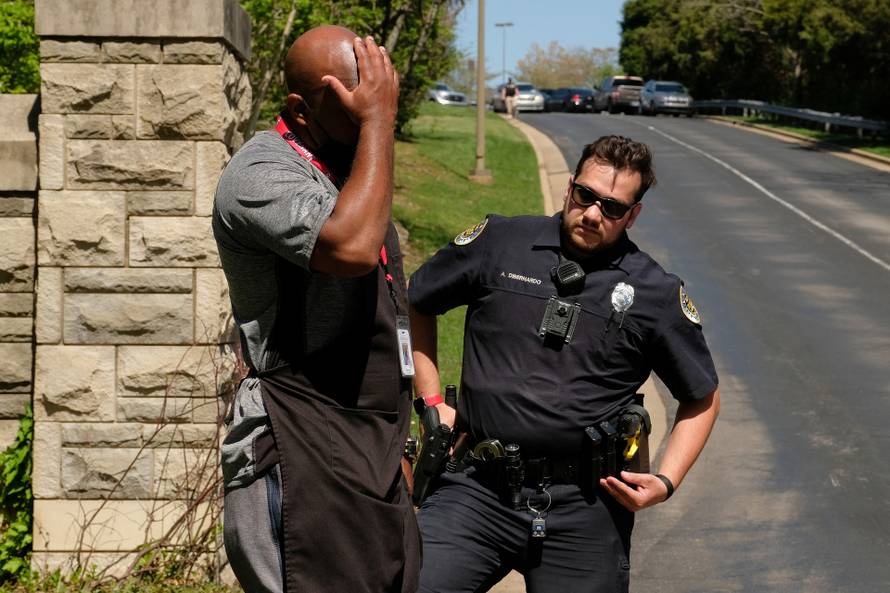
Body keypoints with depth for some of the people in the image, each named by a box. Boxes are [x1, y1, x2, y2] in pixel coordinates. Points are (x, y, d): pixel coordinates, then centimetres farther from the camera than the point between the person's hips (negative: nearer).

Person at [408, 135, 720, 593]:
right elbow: (412, 304, 18)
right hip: (479, 488, 0)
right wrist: (433, 403, 12)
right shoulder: (498, 242, 4)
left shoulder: (656, 293, 4)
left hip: (582, 507, 1)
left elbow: (702, 398, 15)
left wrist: (666, 481, 1)